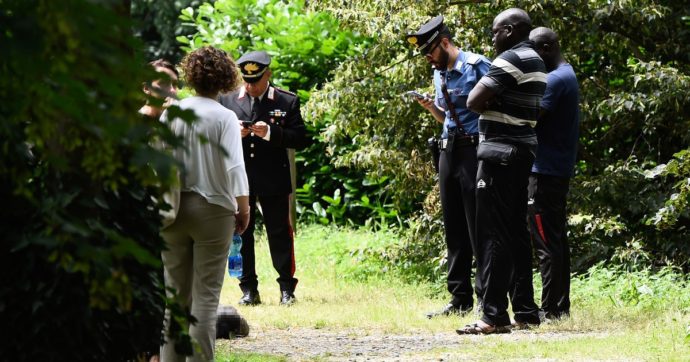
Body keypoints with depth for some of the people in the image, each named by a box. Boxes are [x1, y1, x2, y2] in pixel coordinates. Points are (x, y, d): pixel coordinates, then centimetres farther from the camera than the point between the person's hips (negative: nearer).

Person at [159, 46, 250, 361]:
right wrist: (243, 209, -4)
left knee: (175, 291, 11)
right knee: (206, 295, 1)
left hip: (173, 208, 3)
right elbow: (235, 169, -15)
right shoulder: (224, 118, -9)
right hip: (212, 208, -3)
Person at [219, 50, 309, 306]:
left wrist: (270, 133, -17)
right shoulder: (227, 100, 6)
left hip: (274, 180, -2)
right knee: (241, 233, 3)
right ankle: (249, 290, 10)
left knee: (280, 233, 2)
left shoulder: (287, 101, 2)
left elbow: (300, 139, -3)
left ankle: (287, 288, 9)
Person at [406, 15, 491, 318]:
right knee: (454, 228, 8)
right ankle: (460, 299, 12)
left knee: (478, 226, -7)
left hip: (474, 149, -8)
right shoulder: (439, 74, 15)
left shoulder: (477, 66, -10)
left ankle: (487, 300, -5)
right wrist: (431, 107, 4)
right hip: (449, 150, 8)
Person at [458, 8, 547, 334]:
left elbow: (474, 102, -19)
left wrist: (487, 97, 1)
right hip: (522, 155, 10)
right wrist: (493, 101, 7)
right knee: (516, 232, 13)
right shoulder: (535, 62, 16)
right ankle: (525, 310, 14)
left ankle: (494, 316, -13)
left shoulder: (511, 60, -14)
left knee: (494, 234, -10)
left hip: (501, 154, -10)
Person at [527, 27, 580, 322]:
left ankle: (550, 309, -7)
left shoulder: (555, 80, -16)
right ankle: (561, 305, 17)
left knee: (546, 241, -8)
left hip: (546, 171, -10)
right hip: (560, 169, 10)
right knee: (556, 238, 13)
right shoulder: (566, 75, 16)